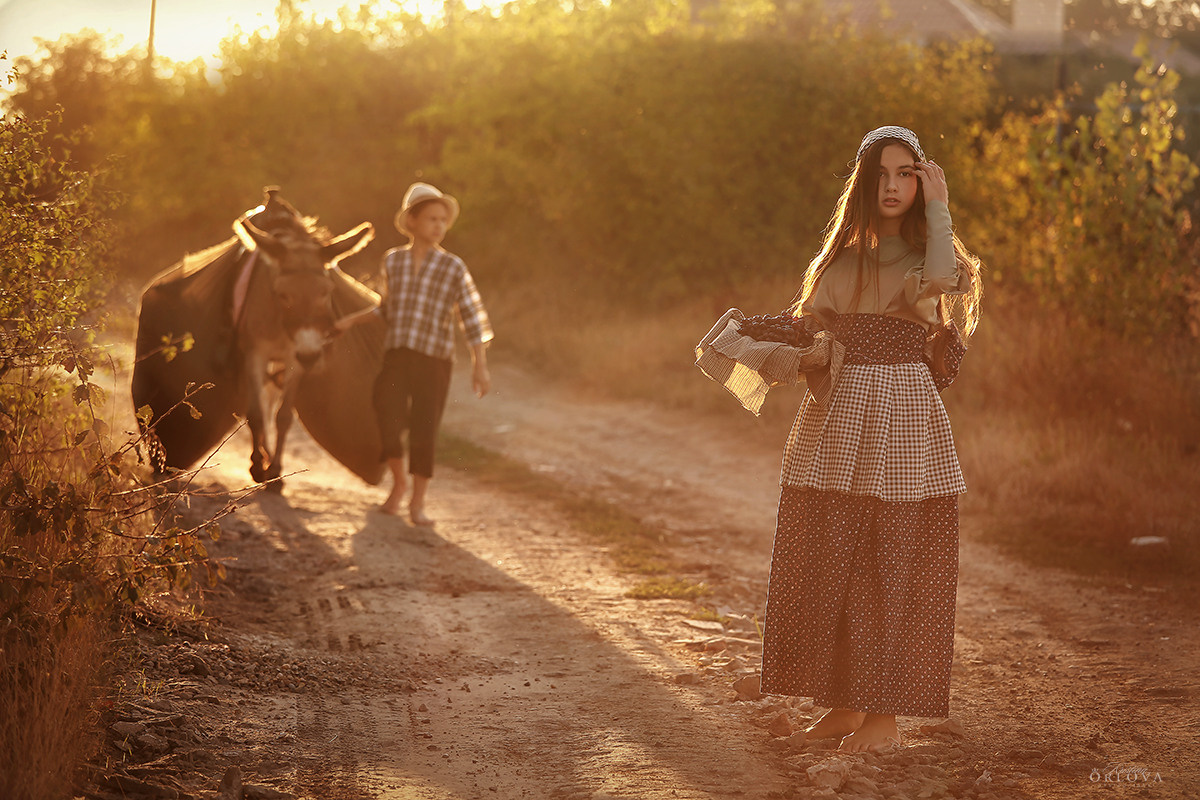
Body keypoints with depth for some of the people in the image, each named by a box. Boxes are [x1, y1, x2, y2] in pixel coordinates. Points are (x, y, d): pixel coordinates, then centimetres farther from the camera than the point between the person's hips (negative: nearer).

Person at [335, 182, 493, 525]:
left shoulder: (454, 268, 0)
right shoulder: (393, 261, 9)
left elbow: (473, 319, 0)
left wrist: (480, 366, -7)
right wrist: (355, 319, 19)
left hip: (435, 359, -2)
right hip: (396, 356, 2)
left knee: (424, 432, -2)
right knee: (389, 422, -9)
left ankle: (417, 502, 15)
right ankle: (399, 483, 20)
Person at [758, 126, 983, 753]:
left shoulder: (924, 252, -1)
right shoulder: (844, 253, 14)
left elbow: (939, 281, -26)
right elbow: (808, 324, 18)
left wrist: (937, 206, -13)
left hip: (902, 417, -5)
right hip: (835, 415, 6)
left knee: (891, 564, -2)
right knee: (827, 560, 7)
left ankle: (885, 715, 5)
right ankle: (845, 702, 18)